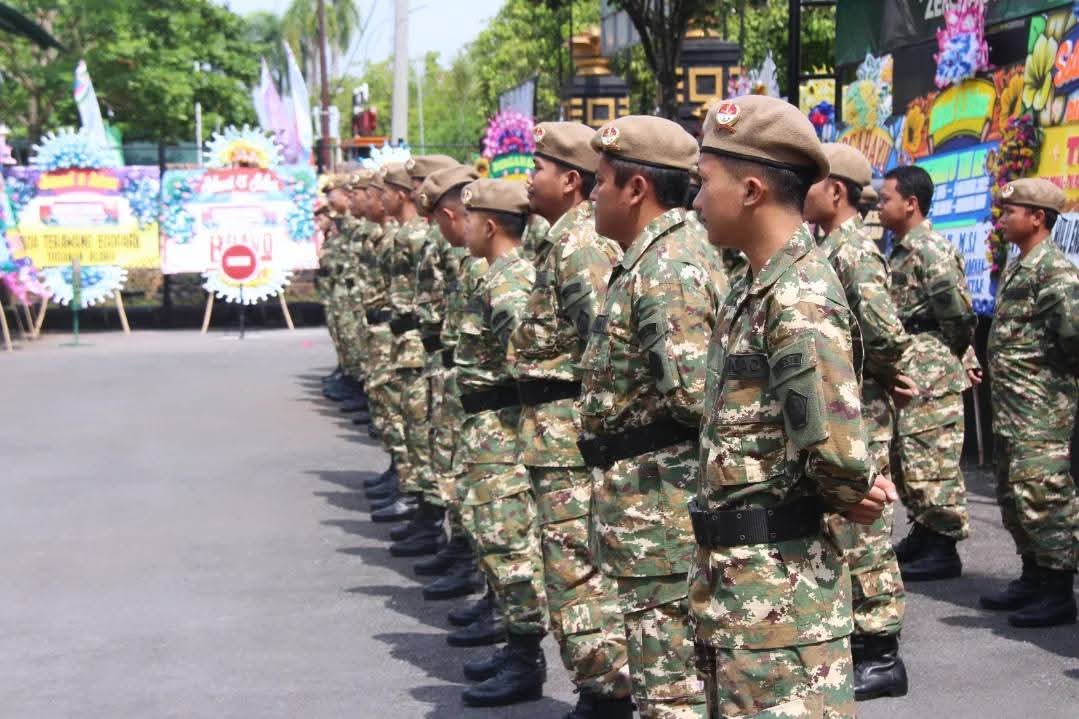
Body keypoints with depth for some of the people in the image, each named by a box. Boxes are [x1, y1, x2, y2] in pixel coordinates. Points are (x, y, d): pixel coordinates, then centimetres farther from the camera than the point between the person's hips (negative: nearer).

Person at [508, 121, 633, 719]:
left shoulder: (579, 245, -16)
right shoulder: (570, 238, 16)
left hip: (568, 432, -11)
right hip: (563, 430, 11)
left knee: (575, 564, -7)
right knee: (586, 563, 15)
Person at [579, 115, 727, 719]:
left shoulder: (666, 269, -19)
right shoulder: (670, 254, 14)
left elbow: (694, 391, -26)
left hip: (658, 498, -11)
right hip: (660, 493, 11)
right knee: (686, 662, 18)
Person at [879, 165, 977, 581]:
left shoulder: (931, 250, -15)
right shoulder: (900, 250, 15)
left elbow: (958, 313, -17)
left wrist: (945, 355, -5)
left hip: (930, 375, -10)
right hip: (904, 373, 10)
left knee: (930, 461, -7)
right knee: (903, 457, 16)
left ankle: (944, 549, 0)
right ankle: (924, 533, 27)